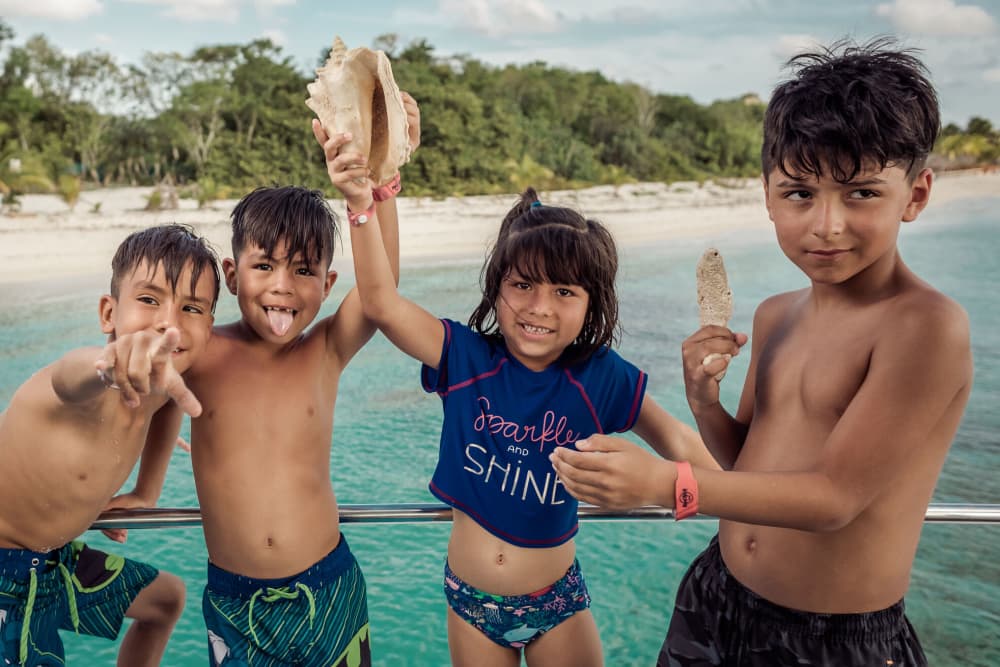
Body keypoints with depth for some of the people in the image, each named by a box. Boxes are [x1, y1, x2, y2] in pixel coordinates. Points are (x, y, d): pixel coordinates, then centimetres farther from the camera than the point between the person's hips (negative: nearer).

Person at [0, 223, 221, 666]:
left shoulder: (156, 384, -8)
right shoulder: (96, 392, -33)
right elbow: (71, 378, -57)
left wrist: (146, 493, 15)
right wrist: (113, 363, -81)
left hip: (56, 559, 8)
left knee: (166, 597, 24)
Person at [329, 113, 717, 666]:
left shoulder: (600, 377, -16)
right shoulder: (467, 358, -15)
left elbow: (672, 437, -5)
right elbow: (382, 303, -25)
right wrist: (361, 204, -36)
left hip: (556, 600, 0)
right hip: (470, 597, 1)